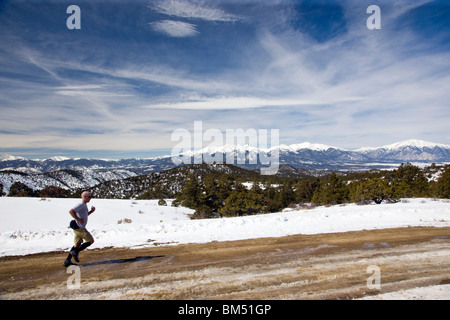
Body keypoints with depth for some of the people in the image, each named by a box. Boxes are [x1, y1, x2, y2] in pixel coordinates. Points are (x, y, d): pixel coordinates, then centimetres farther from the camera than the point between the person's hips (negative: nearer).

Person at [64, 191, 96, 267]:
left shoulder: (84, 205, 17)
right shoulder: (81, 204, -15)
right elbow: (71, 211, -25)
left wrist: (91, 211, 14)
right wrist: (78, 219, -23)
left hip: (78, 227, 10)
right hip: (79, 227, -10)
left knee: (78, 244, 13)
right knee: (91, 240, -4)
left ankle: (67, 261, 16)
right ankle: (75, 252, -3)